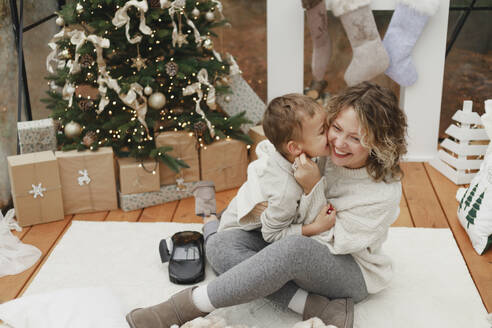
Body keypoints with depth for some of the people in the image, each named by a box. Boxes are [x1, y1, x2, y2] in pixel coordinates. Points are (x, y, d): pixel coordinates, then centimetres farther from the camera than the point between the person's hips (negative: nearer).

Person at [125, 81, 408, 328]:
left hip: (352, 273, -6)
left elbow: (332, 242, -17)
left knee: (294, 249, -41)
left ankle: (192, 304, -29)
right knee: (223, 245, -21)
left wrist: (313, 187, -28)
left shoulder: (384, 192, -19)